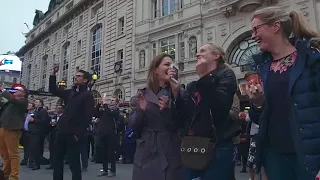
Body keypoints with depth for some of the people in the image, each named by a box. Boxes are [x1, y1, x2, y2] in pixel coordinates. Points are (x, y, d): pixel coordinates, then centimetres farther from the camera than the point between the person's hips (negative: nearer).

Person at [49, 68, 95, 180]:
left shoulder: (88, 95, -6)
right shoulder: (70, 93, 15)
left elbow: (88, 117, -13)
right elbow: (53, 90, 23)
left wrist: (78, 134, -18)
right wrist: (53, 74, 10)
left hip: (73, 134, -7)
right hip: (62, 132, 7)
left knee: (74, 163, 0)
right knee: (57, 161, 13)